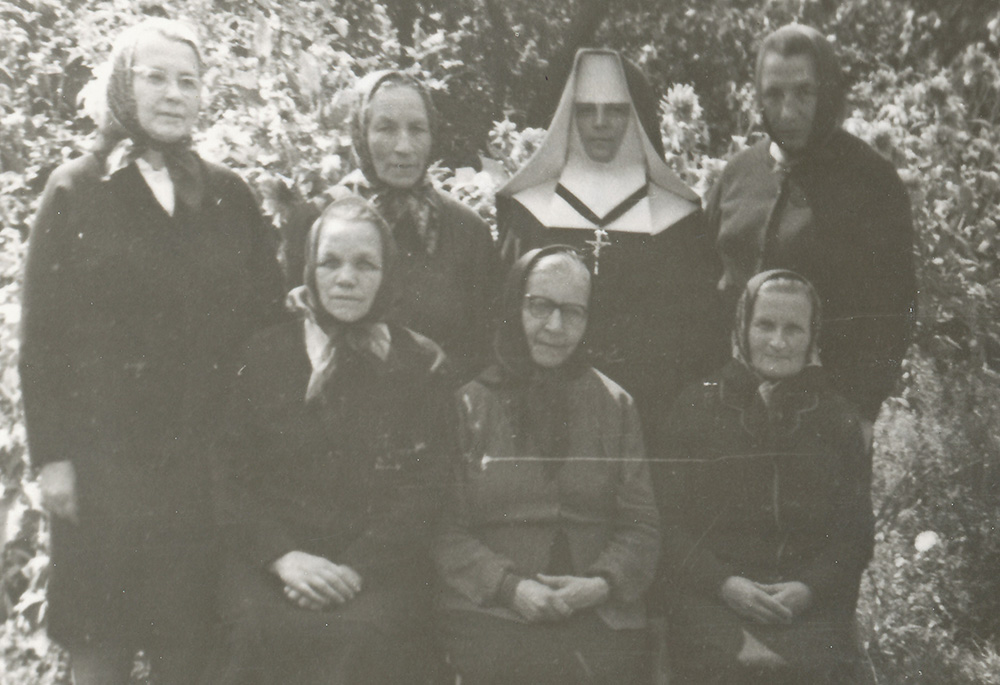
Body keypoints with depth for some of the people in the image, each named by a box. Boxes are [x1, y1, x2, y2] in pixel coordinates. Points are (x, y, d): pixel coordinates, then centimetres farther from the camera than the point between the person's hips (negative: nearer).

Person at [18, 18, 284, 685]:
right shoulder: (76, 191, 3)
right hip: (105, 460, -2)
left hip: (207, 460, 2)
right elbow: (41, 334, 0)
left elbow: (269, 315, 9)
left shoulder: (229, 196, 10)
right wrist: (52, 455, -7)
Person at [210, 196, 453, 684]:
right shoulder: (264, 354, 13)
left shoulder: (421, 365, 11)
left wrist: (355, 567, -11)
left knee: (361, 635, -32)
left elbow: (425, 488, 4)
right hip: (270, 560, 1)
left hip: (379, 565, 0)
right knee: (267, 633, -31)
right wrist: (283, 556, -10)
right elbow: (230, 475, 7)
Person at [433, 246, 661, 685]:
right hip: (491, 612, -2)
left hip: (601, 615, 2)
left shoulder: (615, 405, 16)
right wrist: (510, 585, -11)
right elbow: (444, 528, 3)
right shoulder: (470, 402, 8)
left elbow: (641, 525, 12)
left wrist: (603, 581, -7)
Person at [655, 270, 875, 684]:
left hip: (811, 604, 1)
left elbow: (857, 534, 11)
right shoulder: (696, 407, 9)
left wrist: (809, 587, -6)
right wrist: (725, 583, -8)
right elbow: (668, 524, 5)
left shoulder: (838, 419, 14)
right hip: (709, 600, -1)